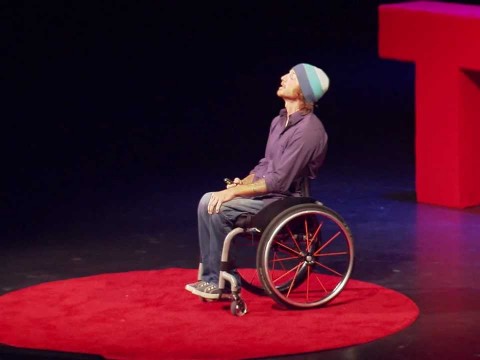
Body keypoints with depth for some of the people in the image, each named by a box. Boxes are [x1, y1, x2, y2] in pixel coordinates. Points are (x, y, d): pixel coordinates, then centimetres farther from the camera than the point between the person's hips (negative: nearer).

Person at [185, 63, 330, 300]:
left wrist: (235, 191, -19)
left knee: (219, 209, -21)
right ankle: (212, 278, -6)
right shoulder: (280, 121, 11)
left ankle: (220, 281, -7)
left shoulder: (308, 129, -19)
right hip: (265, 192, 9)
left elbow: (280, 180, -22)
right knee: (208, 201, -9)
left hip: (284, 200, -9)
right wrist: (242, 182, 3)